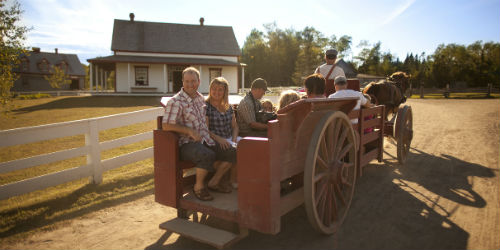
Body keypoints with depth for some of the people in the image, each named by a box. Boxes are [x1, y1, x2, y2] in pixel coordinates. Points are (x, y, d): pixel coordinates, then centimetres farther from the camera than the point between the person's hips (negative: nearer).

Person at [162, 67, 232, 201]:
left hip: (206, 140, 8)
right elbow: (166, 126, -16)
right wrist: (190, 131, -18)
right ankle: (199, 186, -9)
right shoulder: (175, 102, -10)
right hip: (187, 144, -7)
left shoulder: (200, 98, 14)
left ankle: (214, 181, 13)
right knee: (208, 155, -36)